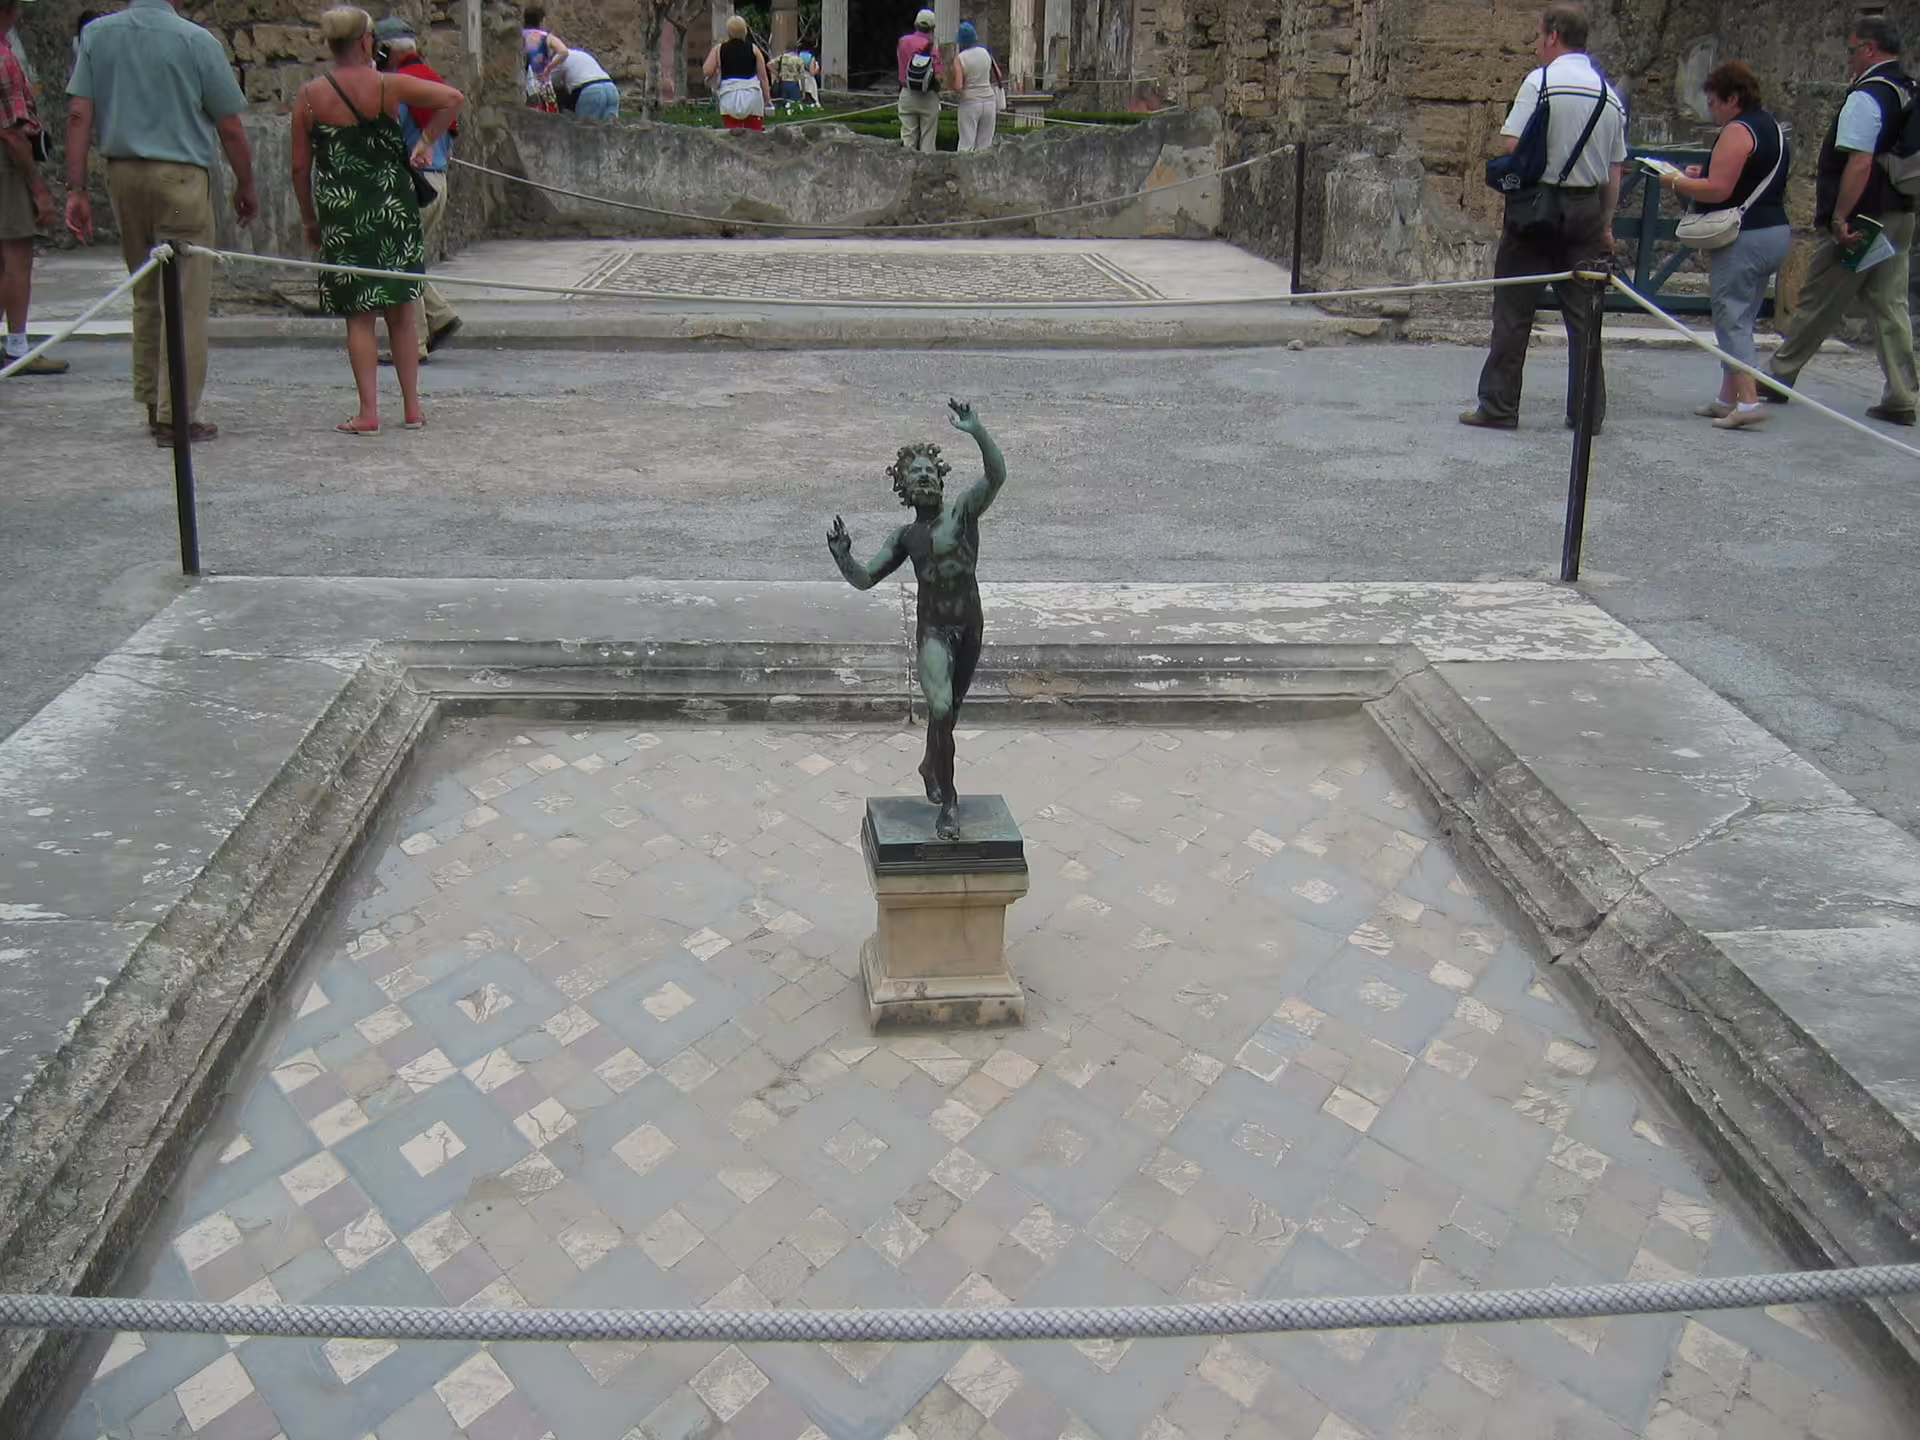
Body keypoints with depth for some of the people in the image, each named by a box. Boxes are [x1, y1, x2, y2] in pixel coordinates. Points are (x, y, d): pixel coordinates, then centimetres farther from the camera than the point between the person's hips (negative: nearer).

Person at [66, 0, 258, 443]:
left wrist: (76, 189, 4)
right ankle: (175, 415, -1)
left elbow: (79, 116, 2)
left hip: (122, 173, 5)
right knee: (185, 299, -1)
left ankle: (152, 402, 23)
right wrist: (245, 187, 8)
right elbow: (229, 128, -6)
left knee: (145, 295, 17)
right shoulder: (194, 40, -7)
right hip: (180, 176, -5)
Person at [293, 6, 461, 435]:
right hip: (394, 208, 1)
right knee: (400, 312, 10)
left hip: (341, 216, -1)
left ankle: (368, 412, -1)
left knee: (359, 316, 3)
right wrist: (427, 142, 0)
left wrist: (309, 220, 12)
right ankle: (412, 407, 13)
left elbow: (300, 166, 1)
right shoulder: (389, 86, -2)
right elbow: (453, 98, -10)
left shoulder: (309, 96, -1)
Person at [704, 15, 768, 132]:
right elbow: (763, 77, 4)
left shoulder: (719, 49, 4)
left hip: (729, 96, 0)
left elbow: (707, 71, -2)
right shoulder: (753, 49, 6)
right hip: (752, 95, 0)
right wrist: (767, 99, 10)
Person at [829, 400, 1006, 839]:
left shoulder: (963, 510, 0)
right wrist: (842, 555, -14)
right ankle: (947, 803, -11)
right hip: (933, 629, -1)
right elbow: (864, 579, 5)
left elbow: (997, 474, -18)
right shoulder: (906, 536, 5)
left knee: (949, 709, 19)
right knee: (941, 710, -19)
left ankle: (931, 767, 48)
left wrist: (977, 432, -33)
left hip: (969, 626, 1)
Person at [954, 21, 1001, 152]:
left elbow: (958, 87, -18)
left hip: (969, 102, -4)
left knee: (966, 145, -3)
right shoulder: (985, 52, 4)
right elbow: (999, 76, 12)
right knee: (985, 145, 6)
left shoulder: (959, 59, -10)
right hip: (989, 100, 4)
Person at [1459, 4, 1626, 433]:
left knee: (1513, 310, 2)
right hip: (1586, 209, 5)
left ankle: (1499, 406, 3)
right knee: (1584, 314, 7)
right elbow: (1616, 169, 11)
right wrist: (1606, 225, 16)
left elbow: (1512, 146, -16)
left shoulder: (1541, 81, -8)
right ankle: (1588, 411, 10)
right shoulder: (1610, 93, 10)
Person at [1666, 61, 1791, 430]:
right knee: (1741, 320, 13)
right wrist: (1703, 175, 18)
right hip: (1776, 232, 10)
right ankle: (1728, 399, 17)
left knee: (1731, 319, -8)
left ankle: (1747, 400, -15)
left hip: (1744, 238, -10)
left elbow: (1718, 190, -20)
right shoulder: (1773, 129, 19)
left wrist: (1679, 182, -6)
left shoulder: (1737, 131, -13)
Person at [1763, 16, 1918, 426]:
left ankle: (1779, 377, 16)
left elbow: (1859, 162, -24)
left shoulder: (1866, 97, -15)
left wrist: (1840, 218, -23)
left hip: (1859, 223, -8)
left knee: (1818, 304, 3)